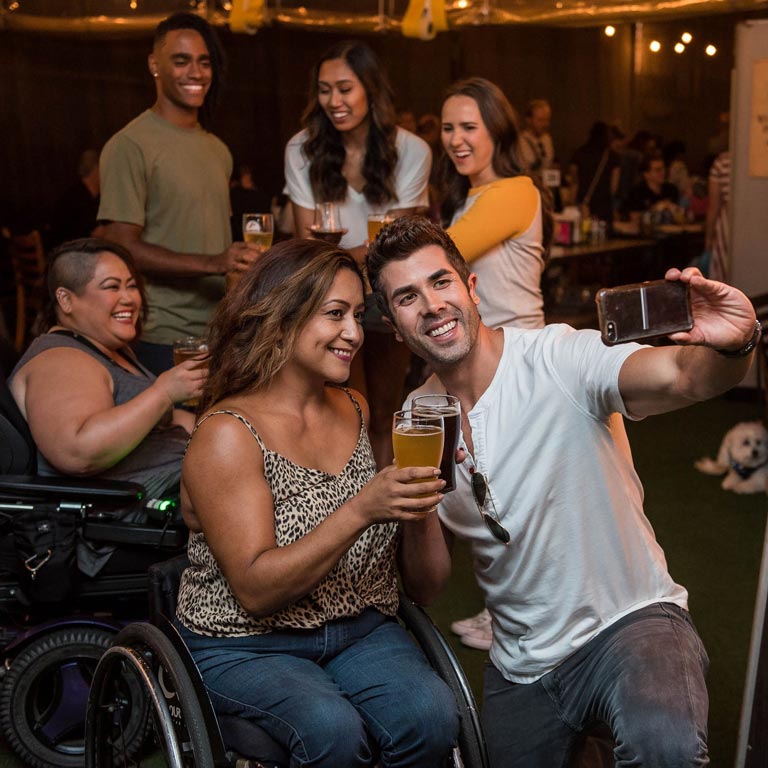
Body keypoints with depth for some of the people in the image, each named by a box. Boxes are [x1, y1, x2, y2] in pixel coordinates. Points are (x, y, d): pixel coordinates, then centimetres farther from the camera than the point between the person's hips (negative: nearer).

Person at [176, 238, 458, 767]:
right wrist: (360, 510, -30)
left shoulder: (356, 410, 5)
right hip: (245, 644, -4)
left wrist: (417, 493, -3)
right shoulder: (227, 434, -14)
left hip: (359, 629, 5)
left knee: (433, 715, -23)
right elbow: (255, 589, -21)